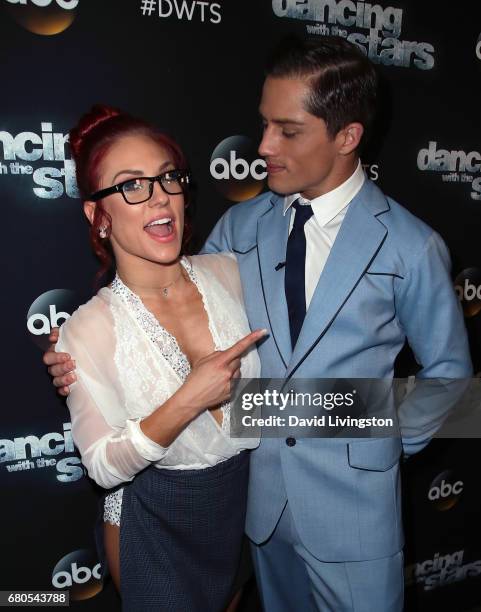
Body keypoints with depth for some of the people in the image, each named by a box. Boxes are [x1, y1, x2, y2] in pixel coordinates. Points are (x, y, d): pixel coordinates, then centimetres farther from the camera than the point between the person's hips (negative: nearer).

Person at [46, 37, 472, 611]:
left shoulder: (410, 247, -13)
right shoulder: (239, 226, -3)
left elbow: (447, 368, -1)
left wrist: (392, 440, -7)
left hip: (353, 504, -3)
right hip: (261, 493, 4)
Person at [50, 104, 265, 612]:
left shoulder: (228, 272, -11)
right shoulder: (88, 331, -22)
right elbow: (103, 466, -19)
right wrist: (186, 402, -31)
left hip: (250, 499, 4)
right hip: (158, 526, -3)